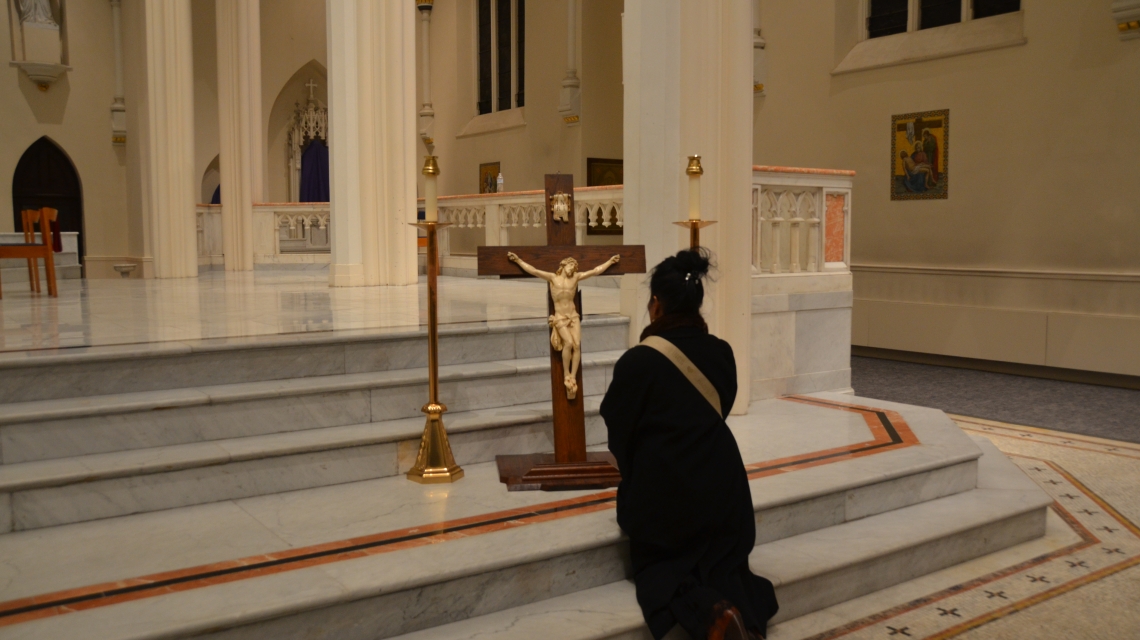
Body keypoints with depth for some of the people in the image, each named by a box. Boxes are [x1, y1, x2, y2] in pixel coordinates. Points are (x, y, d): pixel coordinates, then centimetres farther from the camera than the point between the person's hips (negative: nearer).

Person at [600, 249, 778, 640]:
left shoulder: (637, 362, -16)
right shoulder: (722, 353, -2)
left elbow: (618, 432, -4)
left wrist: (634, 481, 15)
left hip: (661, 487, -4)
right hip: (721, 481, 4)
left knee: (655, 568, 16)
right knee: (723, 562, 20)